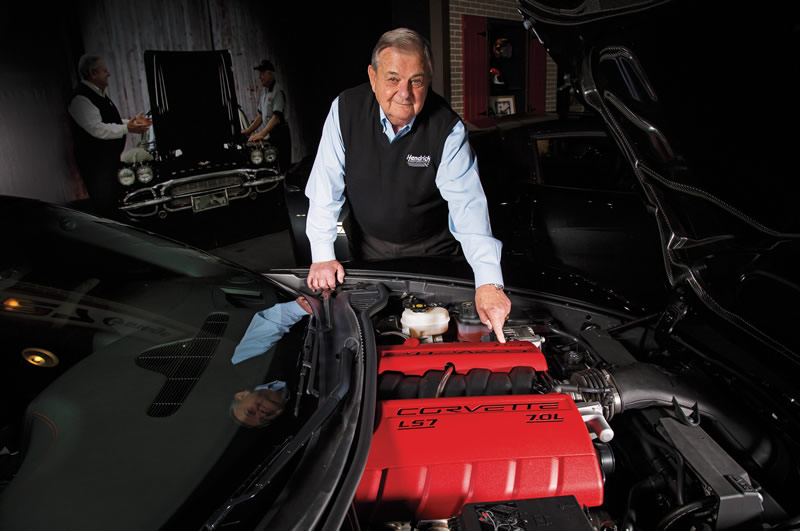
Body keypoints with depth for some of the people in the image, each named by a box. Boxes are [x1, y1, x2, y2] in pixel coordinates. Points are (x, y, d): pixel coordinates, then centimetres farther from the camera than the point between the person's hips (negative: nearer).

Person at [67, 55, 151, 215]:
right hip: (95, 163, -10)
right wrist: (127, 128, -28)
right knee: (104, 204, -7)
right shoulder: (81, 98, -18)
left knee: (113, 201, 17)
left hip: (110, 158, 10)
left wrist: (133, 121, 12)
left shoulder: (99, 94, 16)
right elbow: (97, 129, -27)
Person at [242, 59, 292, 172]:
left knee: (282, 167, -10)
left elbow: (276, 117, -21)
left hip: (280, 133, -9)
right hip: (271, 134, 9)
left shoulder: (277, 91, -12)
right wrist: (248, 131, 15)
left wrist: (262, 134, -28)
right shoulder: (264, 91, 16)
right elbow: (261, 116, 21)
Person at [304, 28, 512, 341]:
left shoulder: (448, 129, -24)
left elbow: (468, 205, -32)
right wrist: (322, 255, -17)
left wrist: (489, 282, -42)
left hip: (430, 249, -1)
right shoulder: (346, 109, -19)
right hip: (367, 244, 2)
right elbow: (326, 187, -13)